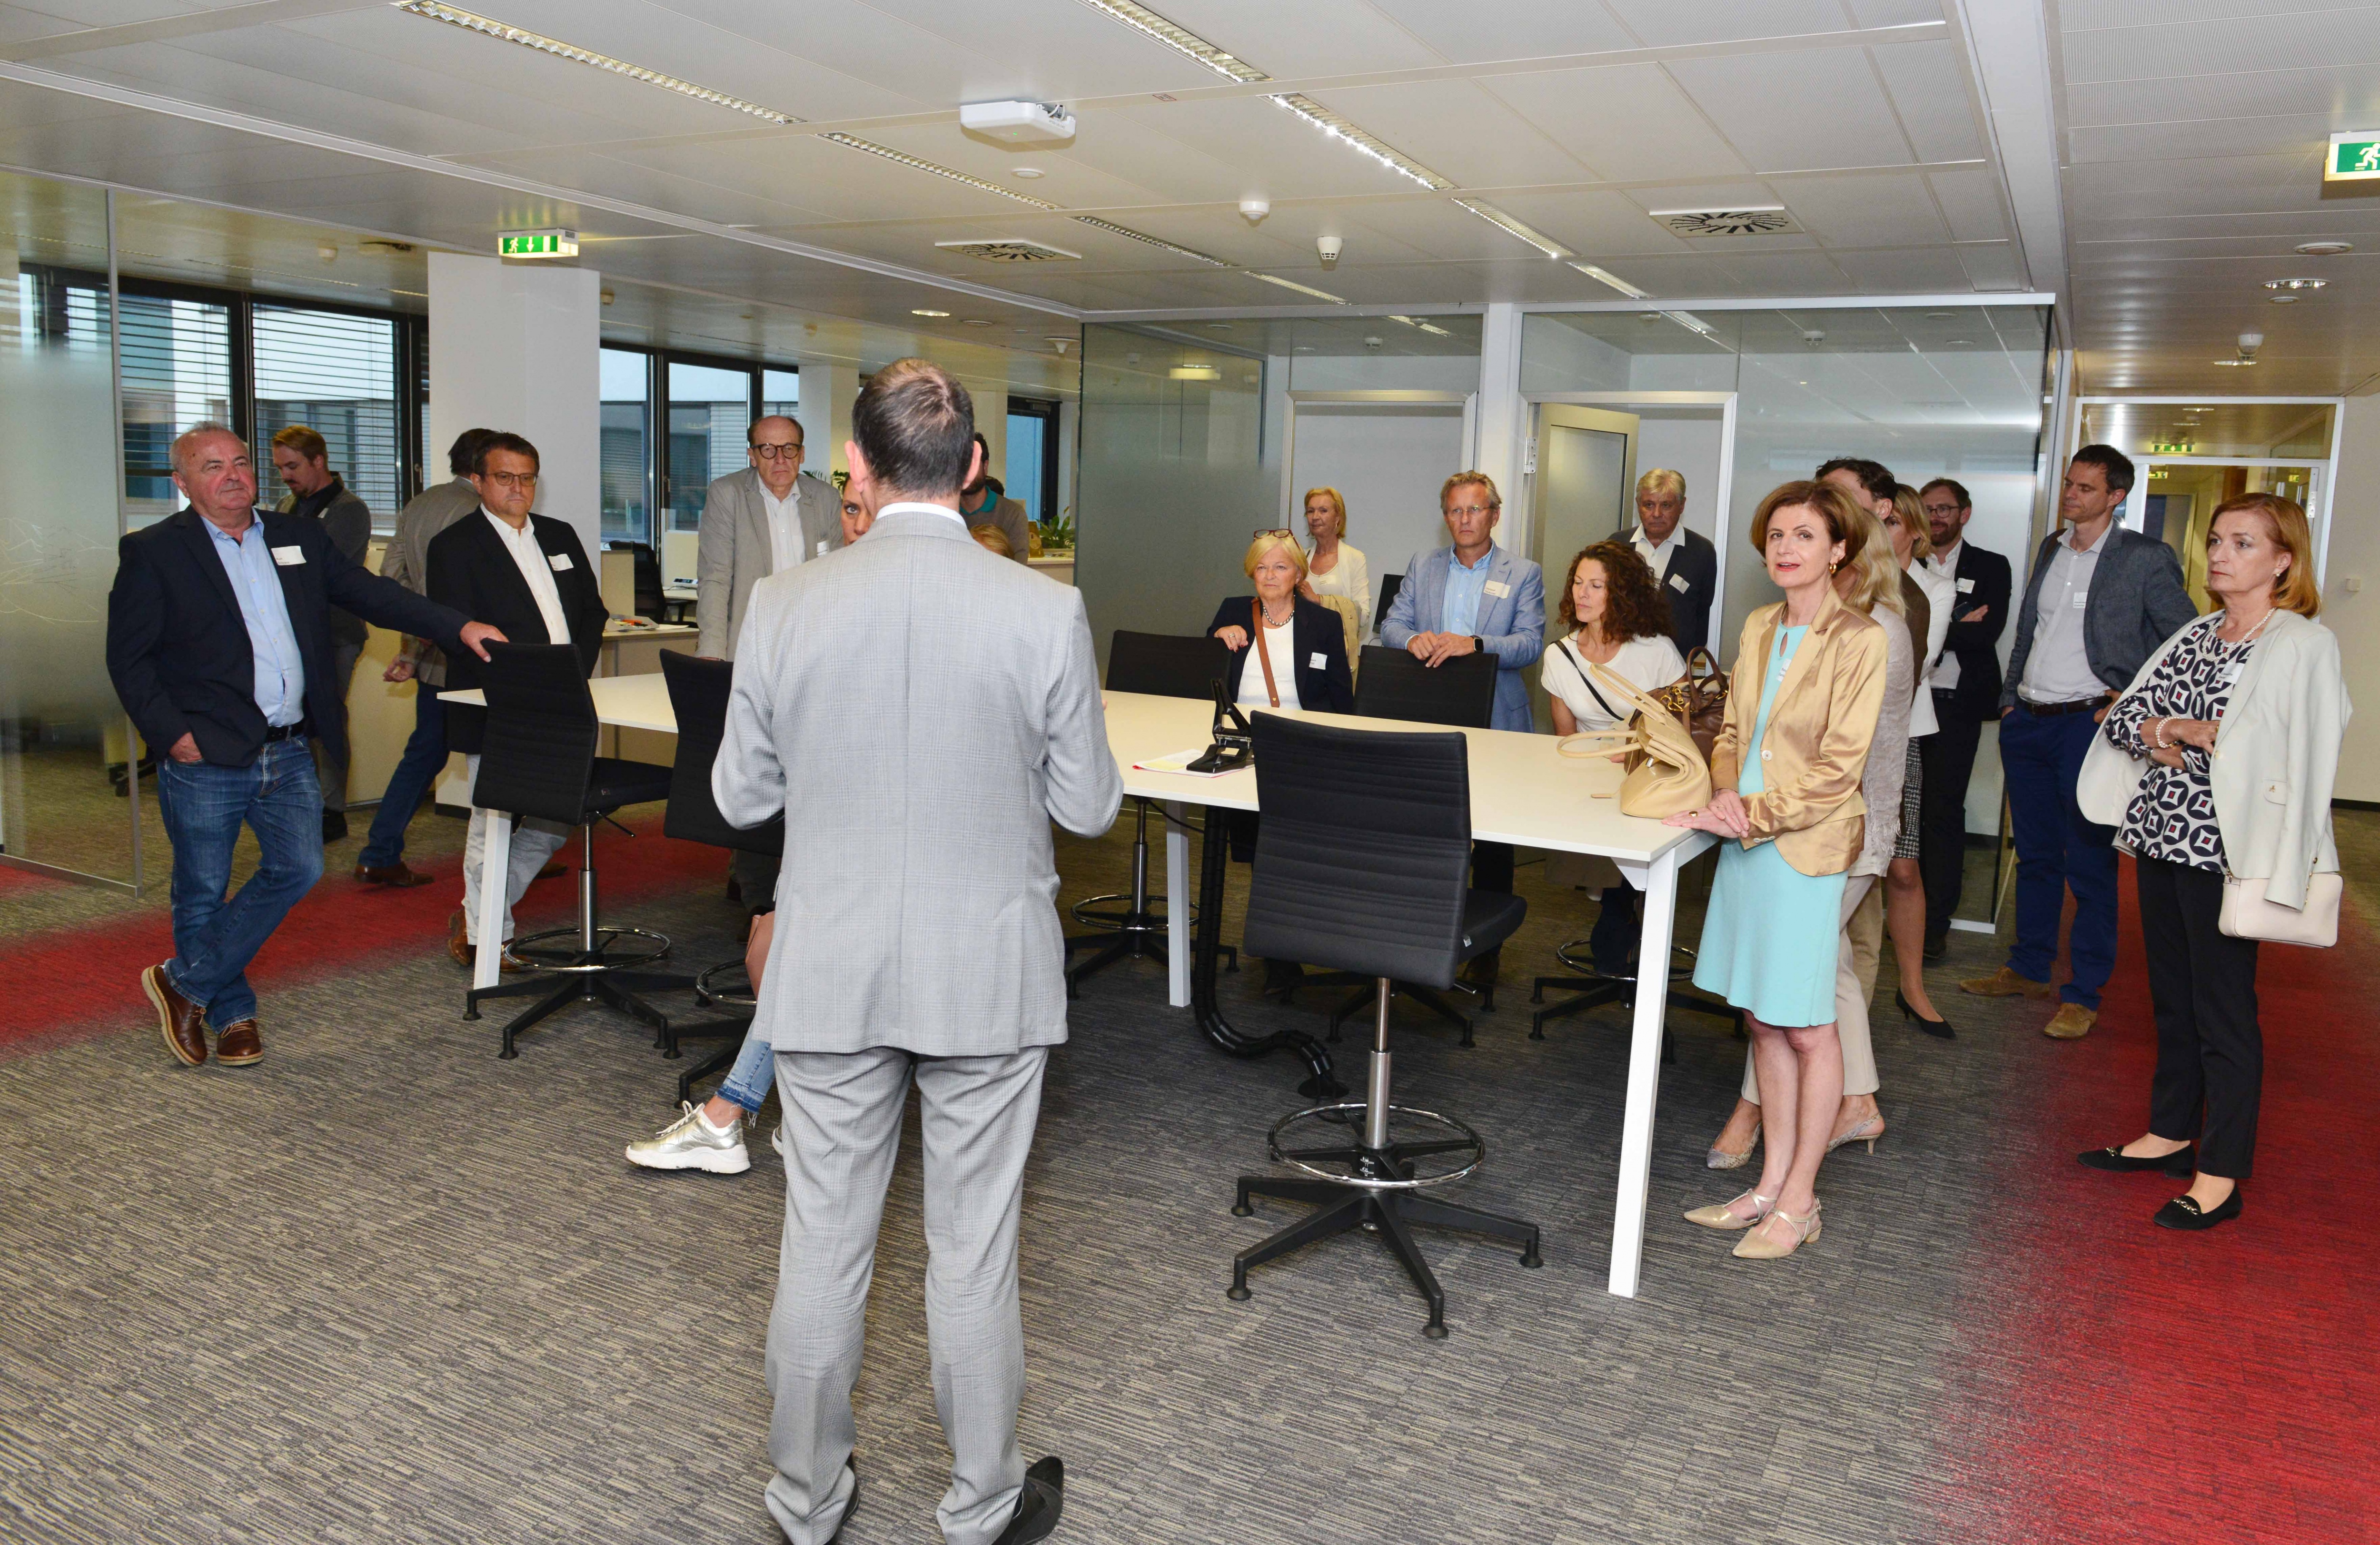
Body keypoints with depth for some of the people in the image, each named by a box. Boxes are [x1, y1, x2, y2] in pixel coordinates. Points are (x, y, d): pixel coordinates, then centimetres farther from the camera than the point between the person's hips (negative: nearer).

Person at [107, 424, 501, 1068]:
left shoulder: (300, 538, 11)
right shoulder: (151, 553, -2)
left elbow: (370, 593, 9)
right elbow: (128, 658, -4)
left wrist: (457, 627, -3)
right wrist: (172, 733, -14)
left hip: (288, 752, 4)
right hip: (206, 757, -4)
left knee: (299, 868, 2)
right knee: (204, 892, 6)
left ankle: (186, 985, 19)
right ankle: (233, 1014, 26)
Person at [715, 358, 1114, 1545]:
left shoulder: (784, 606, -8)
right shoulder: (1045, 611, -12)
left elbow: (740, 797, 1)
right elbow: (1088, 806, -5)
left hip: (830, 975, 1)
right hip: (989, 974, -1)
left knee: (822, 1246, 16)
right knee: (974, 1254, 13)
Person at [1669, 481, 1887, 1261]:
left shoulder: (1859, 640, -10)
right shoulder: (1760, 627, 10)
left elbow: (1837, 768, -14)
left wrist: (1749, 815, -18)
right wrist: (1726, 794, -6)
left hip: (1805, 848, -6)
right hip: (1743, 842, 7)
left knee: (1806, 1026, 3)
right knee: (1762, 1020, 13)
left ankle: (1799, 1201, 15)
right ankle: (1773, 1183, 25)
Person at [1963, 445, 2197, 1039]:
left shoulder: (2146, 560, -5)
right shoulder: (2050, 549, 14)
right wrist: (2011, 697, 14)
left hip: (2088, 723, -6)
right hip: (2027, 723, 6)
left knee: (2089, 865, -1)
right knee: (2034, 855, 15)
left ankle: (2083, 996, 7)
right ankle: (2028, 969, 27)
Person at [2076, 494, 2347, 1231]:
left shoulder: (2304, 644, -7)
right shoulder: (2195, 634, 13)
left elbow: (2288, 743, -21)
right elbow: (2124, 716, 10)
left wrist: (2190, 730, -11)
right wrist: (2155, 735, -11)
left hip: (2223, 845, -7)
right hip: (2162, 832, 7)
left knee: (2224, 1009, 0)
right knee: (2173, 996, 16)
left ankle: (2221, 1174, 9)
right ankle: (2172, 1133, 30)